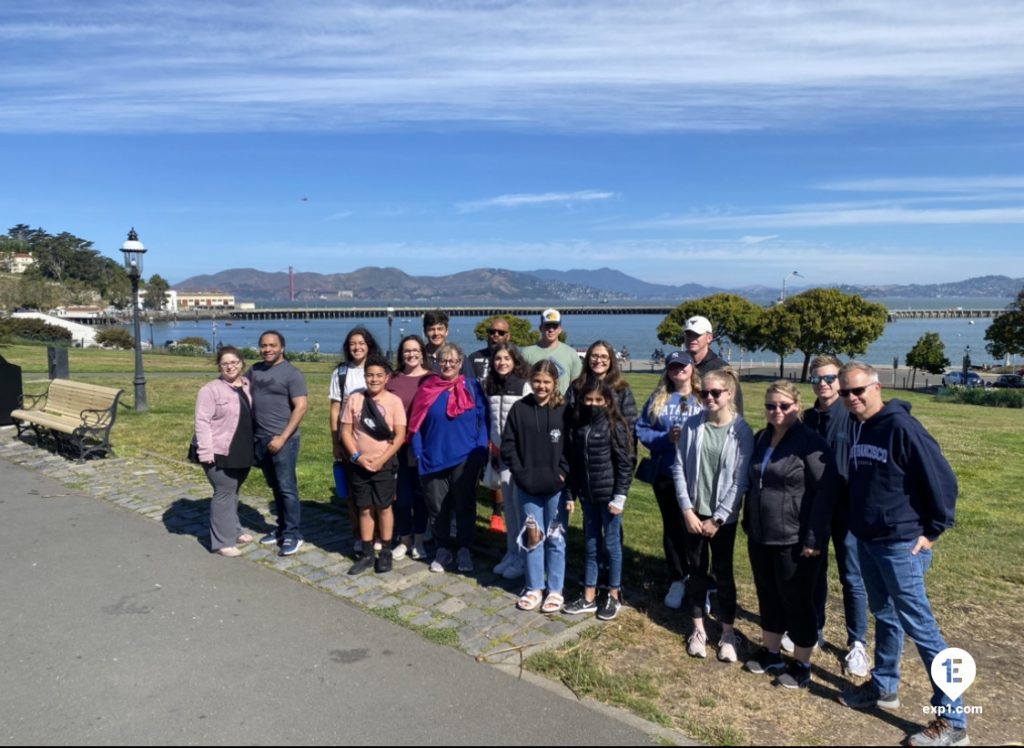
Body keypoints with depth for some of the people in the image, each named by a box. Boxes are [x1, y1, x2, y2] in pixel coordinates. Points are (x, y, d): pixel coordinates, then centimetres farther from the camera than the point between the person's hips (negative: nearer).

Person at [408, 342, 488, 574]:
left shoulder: (473, 387, 0)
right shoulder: (427, 389, 2)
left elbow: (483, 421, 0)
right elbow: (417, 425, 4)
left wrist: (480, 451, -8)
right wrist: (419, 454, -3)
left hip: (465, 458, -1)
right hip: (434, 459, 1)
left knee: (465, 506, 9)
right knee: (437, 508, 9)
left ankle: (464, 550, 25)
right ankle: (443, 549, 26)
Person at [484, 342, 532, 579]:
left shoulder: (524, 386, -8)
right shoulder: (490, 387, 10)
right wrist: (491, 448, 13)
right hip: (500, 451, 5)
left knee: (520, 503, -4)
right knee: (507, 503, 11)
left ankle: (524, 556, 7)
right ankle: (512, 552, 21)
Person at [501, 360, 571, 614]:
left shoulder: (564, 410, -5)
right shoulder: (519, 409, -1)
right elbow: (508, 445, 2)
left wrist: (563, 474, -10)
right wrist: (520, 473, -5)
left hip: (556, 487, -1)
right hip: (527, 487, 2)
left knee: (555, 539, 9)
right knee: (532, 538, 11)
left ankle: (555, 590, 21)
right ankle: (534, 588, 24)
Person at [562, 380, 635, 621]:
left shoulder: (615, 426, -11)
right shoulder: (577, 426, 3)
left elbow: (625, 464, -11)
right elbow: (573, 463, 7)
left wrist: (620, 496, -14)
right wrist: (571, 494, 7)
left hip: (609, 495, -4)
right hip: (588, 495, 5)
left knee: (611, 544, 8)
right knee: (591, 546, 13)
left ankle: (614, 596, 23)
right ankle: (589, 597, 24)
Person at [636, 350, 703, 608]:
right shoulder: (657, 399, 5)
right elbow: (641, 430, 2)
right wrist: (666, 437, -13)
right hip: (665, 474, 2)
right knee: (672, 527, 13)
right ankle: (677, 580, 29)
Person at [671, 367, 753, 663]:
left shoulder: (742, 431, -10)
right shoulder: (692, 425, -3)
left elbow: (741, 480, -10)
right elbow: (679, 468, -2)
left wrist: (717, 519, -11)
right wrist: (687, 510, -8)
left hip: (723, 517, -2)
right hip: (693, 513, 2)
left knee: (723, 572, 8)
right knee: (697, 570, 12)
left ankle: (728, 633, 24)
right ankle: (698, 630, 26)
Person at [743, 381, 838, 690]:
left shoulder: (810, 443, -14)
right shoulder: (761, 438, 8)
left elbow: (825, 493, -17)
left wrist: (814, 539, -18)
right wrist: (748, 523, 14)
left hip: (794, 540, -7)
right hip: (760, 536, 7)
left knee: (797, 601, 7)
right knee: (768, 596, 17)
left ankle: (801, 665, 24)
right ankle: (770, 653, 34)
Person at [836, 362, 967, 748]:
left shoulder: (900, 426, -19)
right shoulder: (855, 427, 5)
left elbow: (942, 479, -16)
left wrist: (933, 530, -11)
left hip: (901, 543, -7)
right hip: (867, 541, 8)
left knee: (919, 625, -2)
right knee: (884, 616, 20)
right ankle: (884, 686, 35)